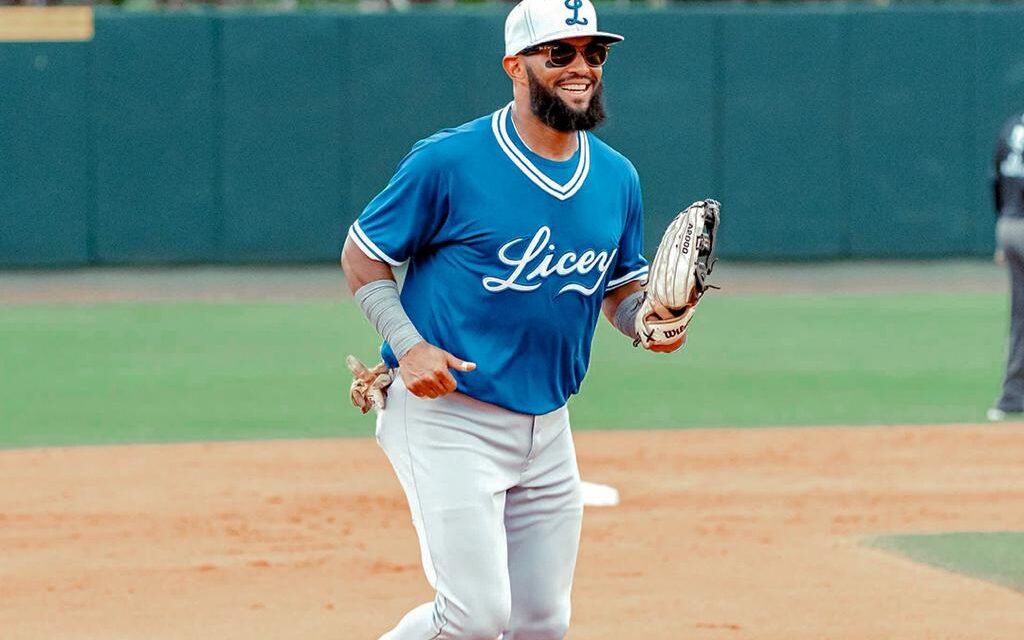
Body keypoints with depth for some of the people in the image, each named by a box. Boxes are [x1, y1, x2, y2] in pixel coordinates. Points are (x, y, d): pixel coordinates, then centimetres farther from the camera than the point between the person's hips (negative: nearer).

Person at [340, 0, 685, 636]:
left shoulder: (617, 178, 7)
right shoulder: (450, 161, -11)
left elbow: (623, 286, 19)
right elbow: (362, 253, -3)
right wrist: (407, 345, -17)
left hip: (548, 428, 7)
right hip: (447, 415, -7)